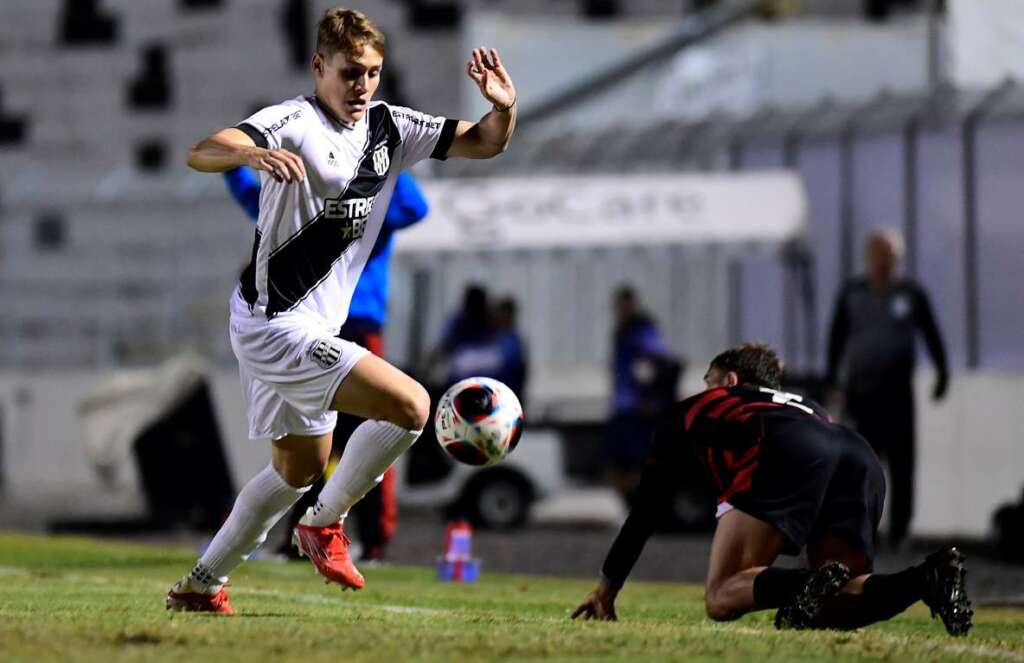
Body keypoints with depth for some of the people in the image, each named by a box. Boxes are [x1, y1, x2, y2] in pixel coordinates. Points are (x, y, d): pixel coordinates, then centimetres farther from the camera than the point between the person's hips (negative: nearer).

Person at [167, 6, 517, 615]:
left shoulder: (389, 127, 6)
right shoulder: (295, 121, -17)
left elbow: (482, 144, 9)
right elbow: (200, 154, -31)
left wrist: (503, 108, -14)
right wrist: (253, 153, -53)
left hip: (314, 329, 9)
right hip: (277, 326, -9)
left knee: (300, 468, 22)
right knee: (411, 406, -18)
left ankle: (201, 585, 30)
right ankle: (326, 524, -1)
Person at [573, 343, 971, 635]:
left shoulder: (693, 410, 34)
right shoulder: (805, 406, 45)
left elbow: (646, 508, 36)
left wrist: (607, 586, 44)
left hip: (785, 454, -5)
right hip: (863, 460, 5)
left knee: (722, 599, -3)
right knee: (827, 613, 6)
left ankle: (812, 586, -33)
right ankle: (929, 577, -20)